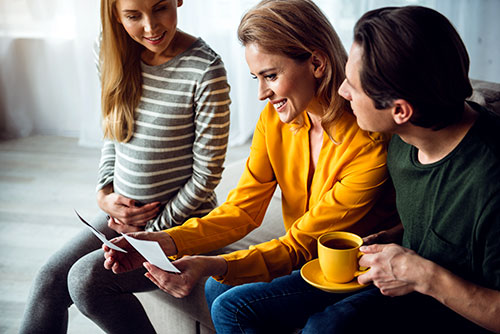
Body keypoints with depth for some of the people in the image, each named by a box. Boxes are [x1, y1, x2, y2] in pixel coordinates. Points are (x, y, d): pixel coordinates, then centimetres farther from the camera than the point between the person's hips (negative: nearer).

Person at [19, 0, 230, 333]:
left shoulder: (205, 70, -20)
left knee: (86, 278, -21)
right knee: (49, 279, -6)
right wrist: (105, 194, 0)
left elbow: (206, 176, -16)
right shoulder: (117, 55, 0)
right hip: (121, 212, 6)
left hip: (180, 221, -6)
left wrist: (153, 230, -11)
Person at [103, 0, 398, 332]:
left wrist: (215, 265, -39)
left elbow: (302, 244, -25)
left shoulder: (369, 146, -28)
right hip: (309, 258, 6)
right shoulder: (273, 121, -7)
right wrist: (165, 242, -22)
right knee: (218, 289, -12)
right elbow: (243, 209, -7)